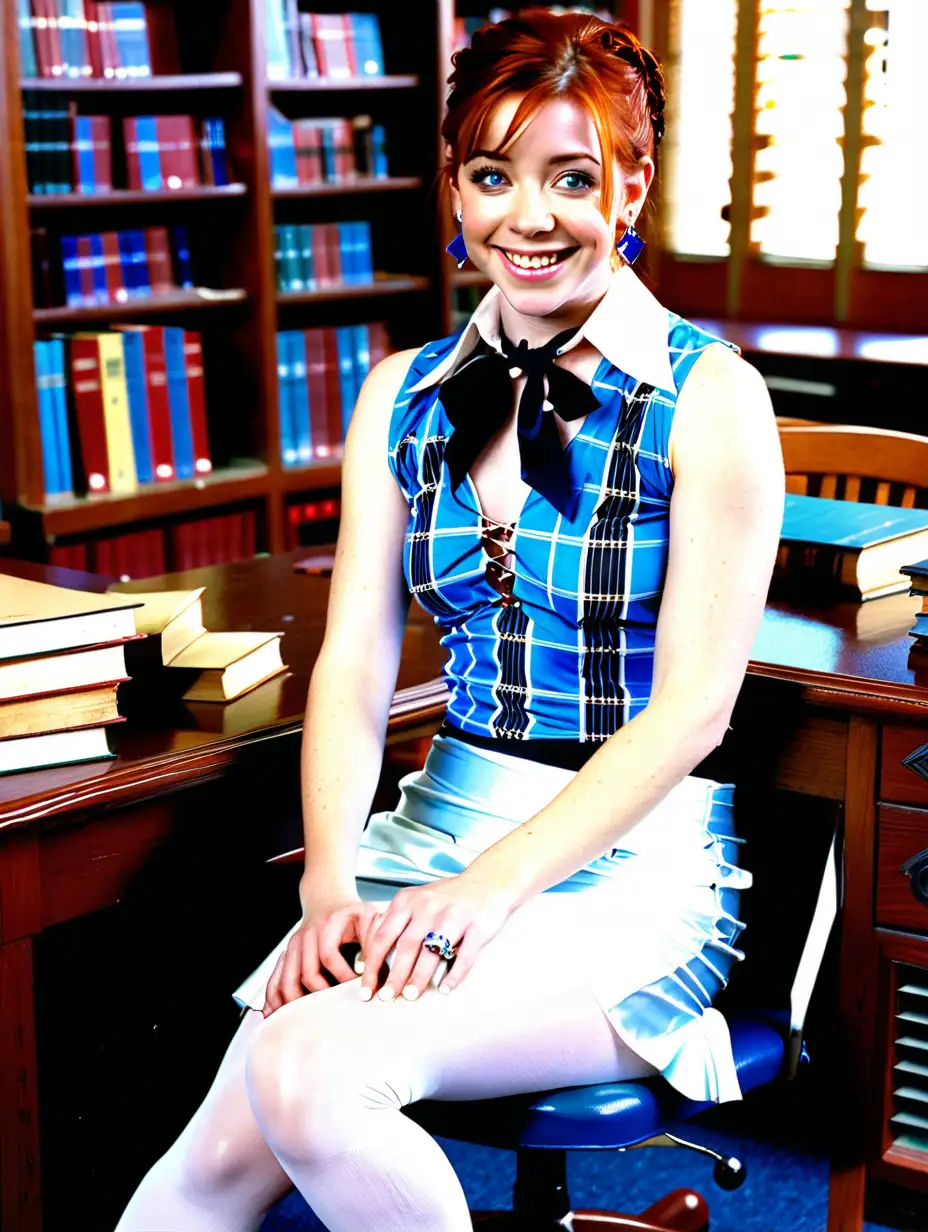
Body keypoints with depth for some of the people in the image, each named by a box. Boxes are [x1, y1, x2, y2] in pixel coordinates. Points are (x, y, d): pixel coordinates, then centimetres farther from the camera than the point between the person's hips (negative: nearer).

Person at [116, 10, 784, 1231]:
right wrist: (329, 884, -12)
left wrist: (493, 884, -21)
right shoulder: (405, 397, 9)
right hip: (440, 822, 4)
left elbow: (693, 703, -11)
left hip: (632, 858, -4)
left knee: (313, 1071, -29)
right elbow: (354, 667, 4)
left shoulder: (709, 397, -6)